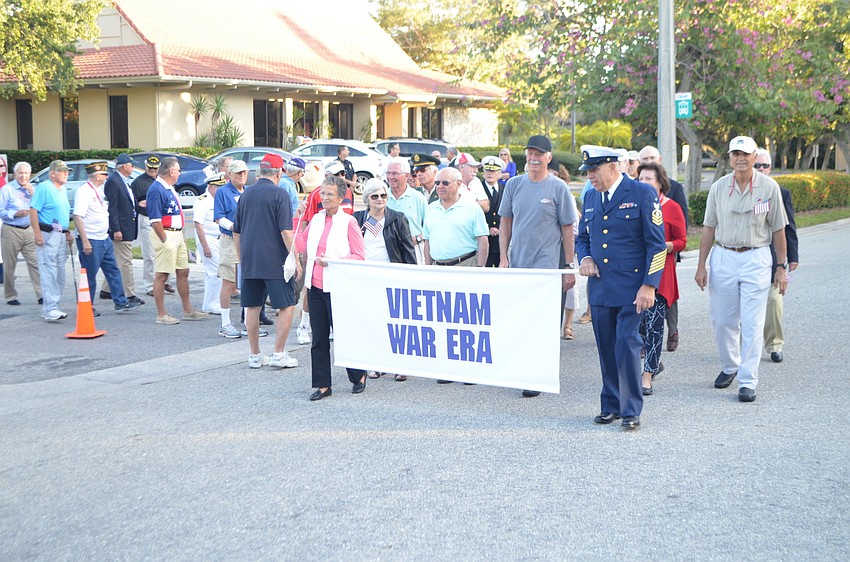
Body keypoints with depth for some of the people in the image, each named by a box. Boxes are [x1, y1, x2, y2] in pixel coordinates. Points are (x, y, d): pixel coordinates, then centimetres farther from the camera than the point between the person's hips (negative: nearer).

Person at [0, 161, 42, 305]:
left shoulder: (32, 189, 11)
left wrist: (32, 194, -9)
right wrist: (16, 214, -17)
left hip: (29, 230, 3)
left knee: (35, 262, -4)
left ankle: (41, 295, -5)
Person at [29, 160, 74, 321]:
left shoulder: (63, 190, 17)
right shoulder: (44, 187, -9)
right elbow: (33, 210, -15)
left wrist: (67, 232, 19)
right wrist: (37, 233, -21)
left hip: (61, 235, 9)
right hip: (47, 235, -9)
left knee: (60, 273, 10)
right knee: (49, 272, -12)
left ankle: (49, 308, 17)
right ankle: (51, 309, -14)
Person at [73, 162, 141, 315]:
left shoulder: (98, 190, 13)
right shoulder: (84, 191, -16)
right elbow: (77, 217, -22)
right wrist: (85, 241, -25)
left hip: (104, 239, 9)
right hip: (90, 241, -9)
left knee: (113, 271, 11)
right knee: (89, 275, -1)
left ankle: (121, 303, 16)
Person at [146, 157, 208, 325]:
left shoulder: (170, 188, 16)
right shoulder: (156, 189, -15)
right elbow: (155, 219, -20)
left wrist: (182, 236, 19)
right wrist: (165, 240, -19)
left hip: (177, 234, 10)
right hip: (165, 235, -10)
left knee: (183, 272, 14)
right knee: (162, 275, -4)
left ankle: (188, 310, 23)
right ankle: (161, 315, 0)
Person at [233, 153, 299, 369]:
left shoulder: (245, 195, 10)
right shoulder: (280, 195, -8)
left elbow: (236, 233, 15)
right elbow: (286, 232, -13)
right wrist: (295, 260, -7)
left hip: (249, 262, 6)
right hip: (275, 262, -6)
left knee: (252, 307, 9)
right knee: (286, 306, 4)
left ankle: (254, 355, 14)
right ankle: (279, 354, 2)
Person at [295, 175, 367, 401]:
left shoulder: (348, 222, -6)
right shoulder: (316, 219, 11)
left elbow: (360, 256, -7)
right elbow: (301, 246, 12)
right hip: (315, 286, 6)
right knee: (319, 338, 8)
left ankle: (358, 376, 22)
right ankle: (322, 385, 15)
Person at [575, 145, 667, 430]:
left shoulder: (643, 193, -6)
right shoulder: (591, 198, 13)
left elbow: (657, 243, -8)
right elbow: (582, 237, 24)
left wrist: (649, 285, -14)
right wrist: (584, 258, 2)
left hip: (630, 288, -6)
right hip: (600, 287, 6)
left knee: (627, 346, -9)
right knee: (606, 349, 10)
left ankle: (631, 410, 1)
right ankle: (610, 405, 21)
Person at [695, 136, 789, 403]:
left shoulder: (769, 187, -2)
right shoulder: (719, 187, 3)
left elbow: (778, 229, 3)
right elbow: (709, 228, 6)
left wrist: (781, 267, 1)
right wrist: (701, 266, 3)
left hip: (756, 258, -2)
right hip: (723, 258, 2)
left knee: (752, 324, -4)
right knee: (723, 321, 9)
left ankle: (747, 382, 2)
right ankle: (730, 366, 32)